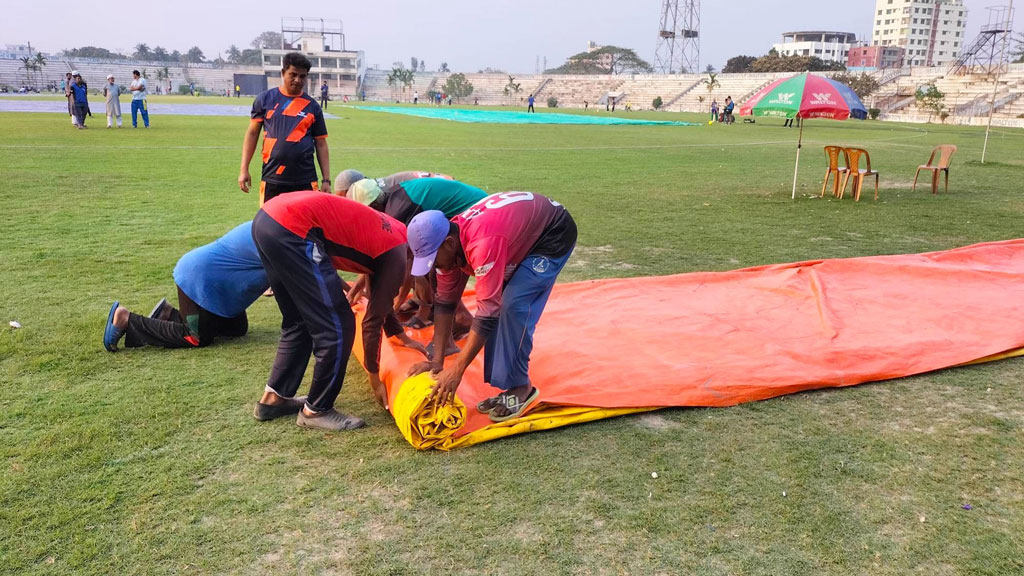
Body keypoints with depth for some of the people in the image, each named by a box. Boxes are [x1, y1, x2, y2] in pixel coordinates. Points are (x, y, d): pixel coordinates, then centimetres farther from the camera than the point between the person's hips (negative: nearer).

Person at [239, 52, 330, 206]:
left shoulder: (312, 106, 6)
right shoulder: (265, 99, 5)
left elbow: (321, 144, 8)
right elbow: (252, 134, 9)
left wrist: (326, 180, 2)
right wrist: (244, 169, 3)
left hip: (305, 181, 0)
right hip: (272, 179, 0)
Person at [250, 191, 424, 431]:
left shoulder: (389, 234, 23)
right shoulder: (398, 254, -1)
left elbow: (379, 300, 34)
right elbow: (373, 320, 2)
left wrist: (403, 337, 40)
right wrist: (374, 377, 12)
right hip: (293, 229, -10)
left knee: (299, 322, 22)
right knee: (336, 327, 0)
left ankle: (274, 398, 29)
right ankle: (316, 410, 13)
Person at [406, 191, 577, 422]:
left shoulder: (483, 243, -40)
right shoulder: (449, 243, -13)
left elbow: (487, 312, -38)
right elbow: (444, 302, -5)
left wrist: (456, 371, -35)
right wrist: (436, 359, -10)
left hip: (554, 234, -8)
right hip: (524, 233, 8)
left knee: (514, 305, -21)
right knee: (498, 302, -3)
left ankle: (520, 387, -8)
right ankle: (508, 385, 6)